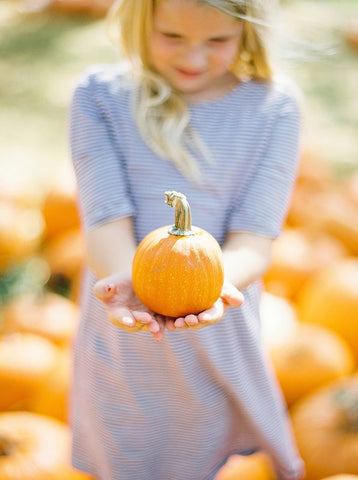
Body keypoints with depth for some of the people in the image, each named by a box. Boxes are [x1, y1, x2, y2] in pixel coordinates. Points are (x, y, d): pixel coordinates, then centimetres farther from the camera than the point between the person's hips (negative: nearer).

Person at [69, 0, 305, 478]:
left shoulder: (273, 108, -7)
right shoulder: (99, 95, -7)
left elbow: (252, 238, -14)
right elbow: (107, 219, -16)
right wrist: (126, 280, -37)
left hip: (218, 329, 0)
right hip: (122, 328, 1)